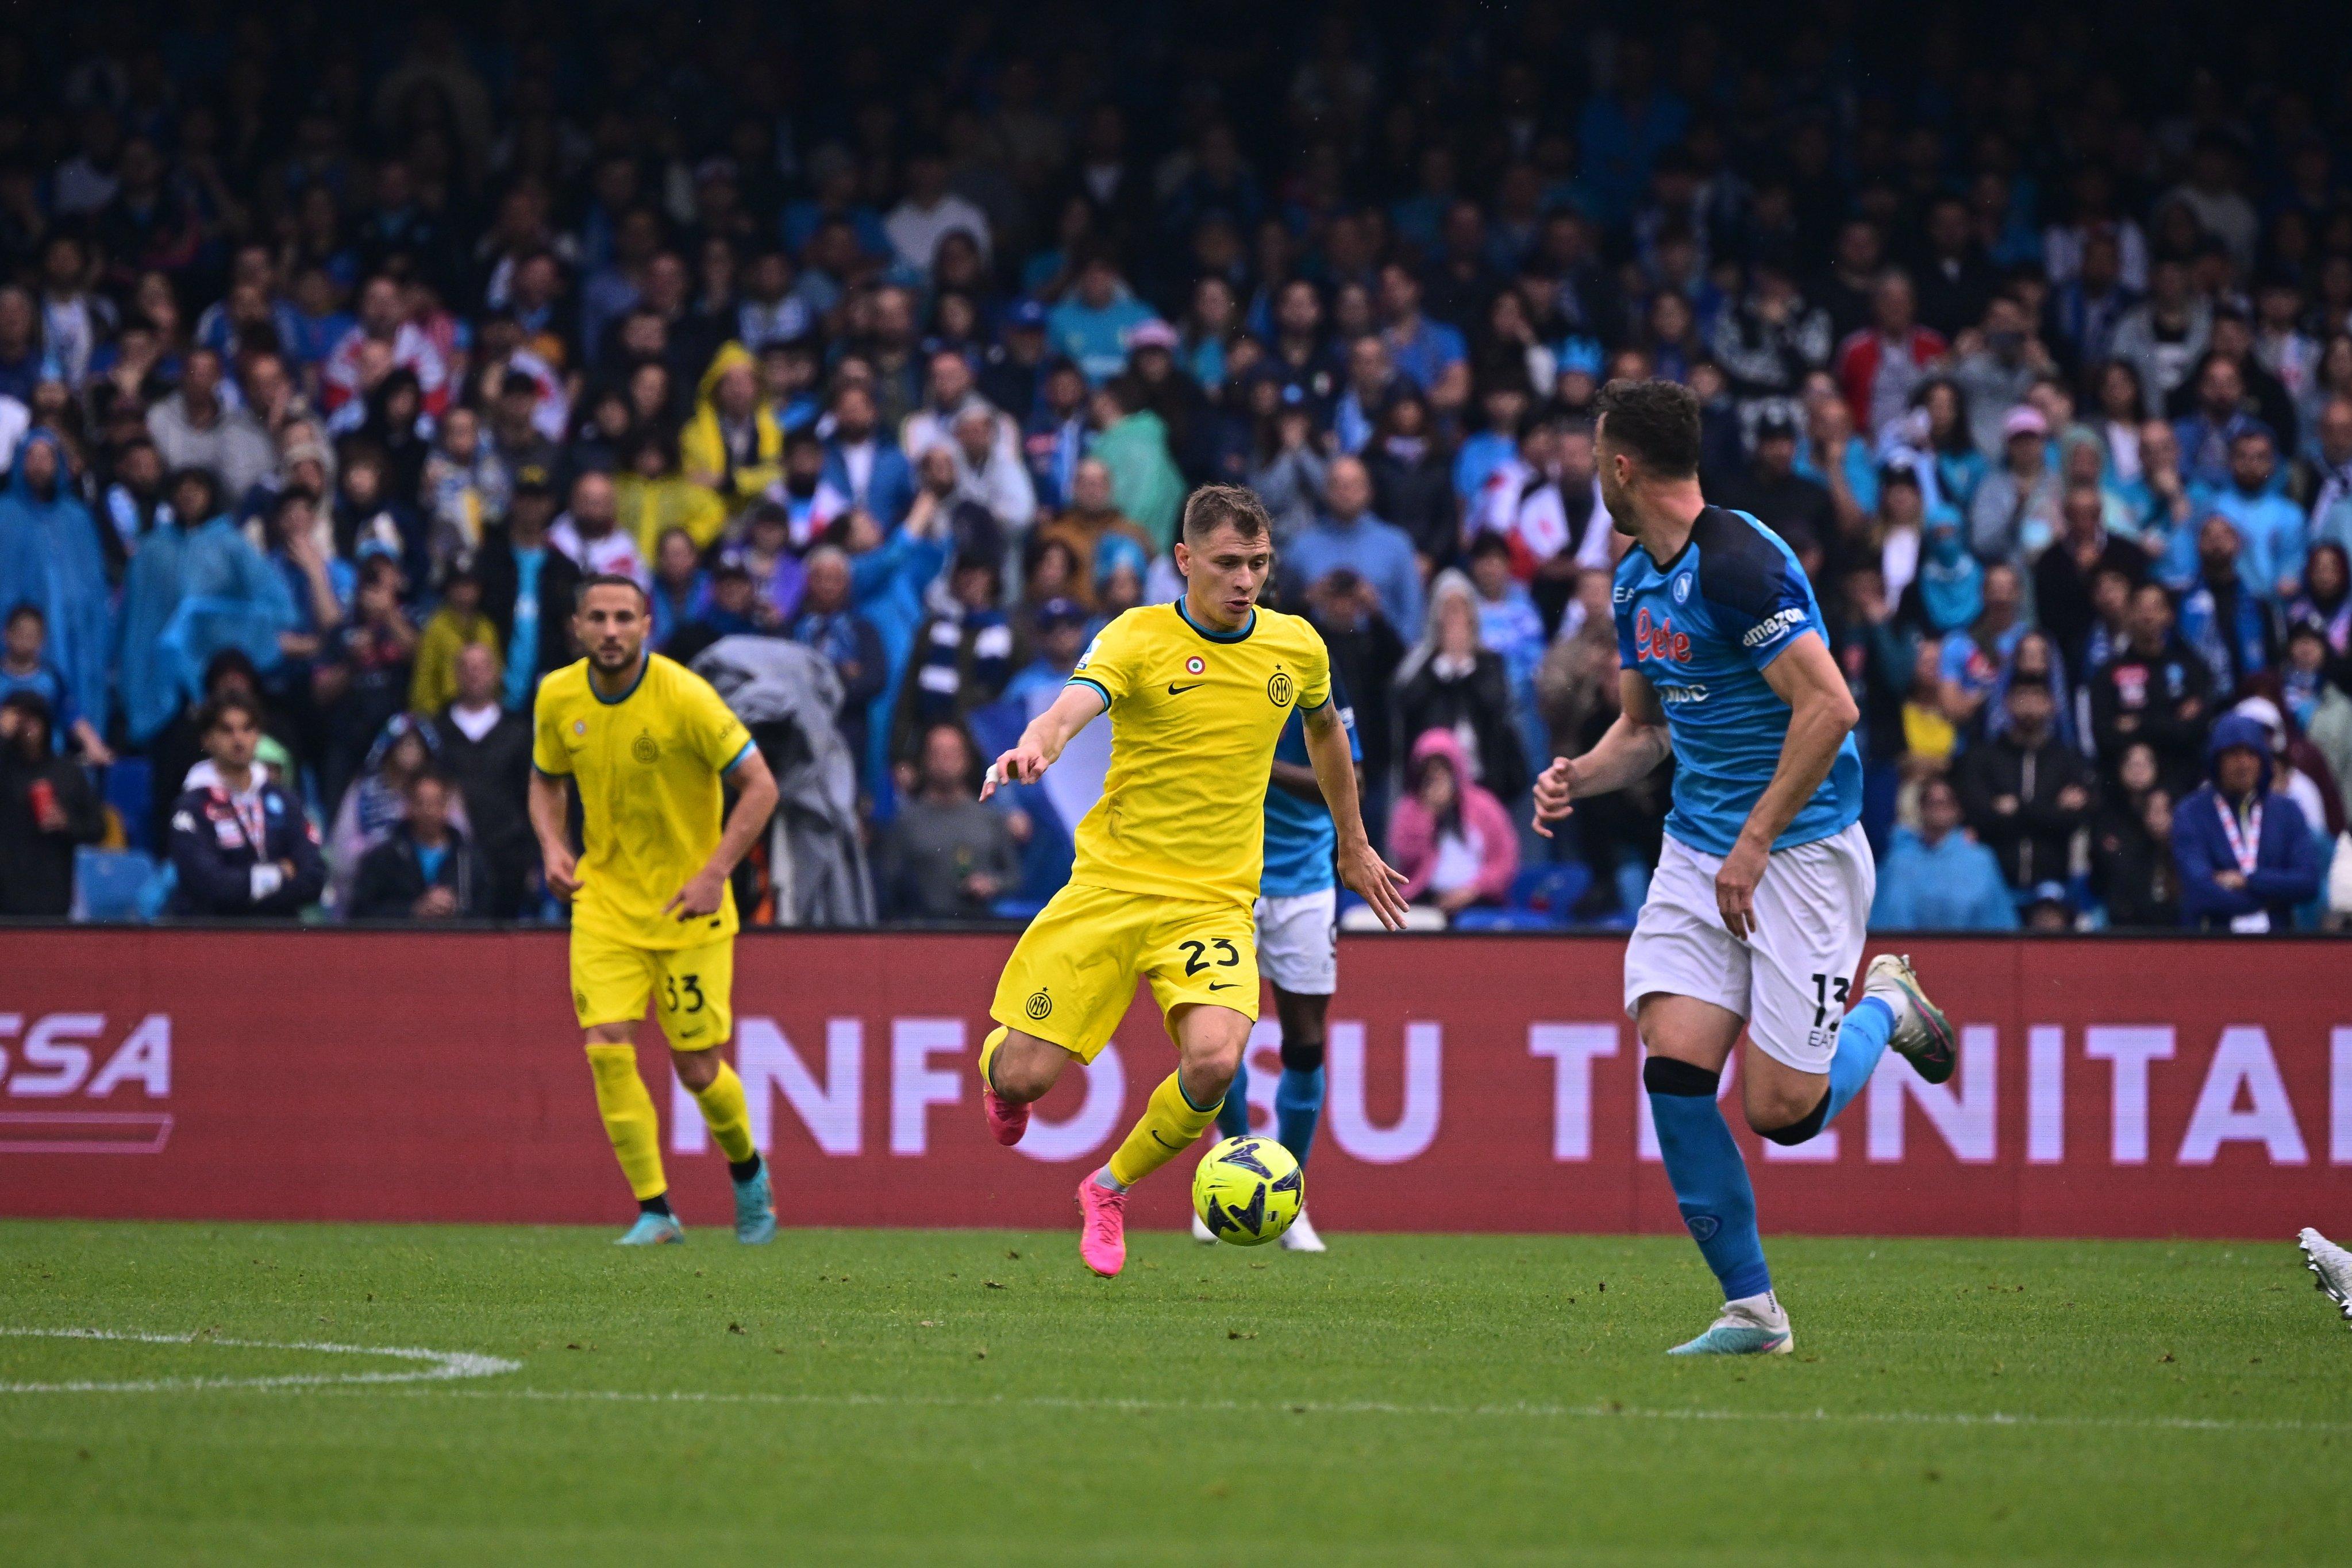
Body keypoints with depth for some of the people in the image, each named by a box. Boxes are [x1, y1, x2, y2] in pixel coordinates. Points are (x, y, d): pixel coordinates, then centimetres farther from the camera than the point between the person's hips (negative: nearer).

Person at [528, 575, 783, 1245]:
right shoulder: (558, 698, -3)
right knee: (607, 1049, -14)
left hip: (687, 906, -3)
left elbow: (760, 786, -12)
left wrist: (714, 873, -20)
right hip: (604, 897, 3)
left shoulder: (684, 697, -17)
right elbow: (547, 782, 15)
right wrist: (553, 848, -5)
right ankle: (654, 1210, -4)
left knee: (698, 1071, 0)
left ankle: (747, 1172, 32)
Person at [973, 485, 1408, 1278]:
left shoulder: (1297, 647, 6)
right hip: (1110, 883, -2)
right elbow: (1073, 707, -27)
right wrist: (1035, 748, -50)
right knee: (1025, 1075, -6)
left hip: (1215, 903, 2)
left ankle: (1111, 1189, 4)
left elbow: (1325, 730, 27)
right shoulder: (1138, 638, -8)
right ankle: (1000, 1071, 36)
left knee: (1214, 1060, -25)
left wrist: (1353, 844, 35)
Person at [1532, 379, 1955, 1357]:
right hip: (1696, 854, 8)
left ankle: (1884, 1005, 22)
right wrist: (1583, 775, 1)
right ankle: (1751, 1309, -2)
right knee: (1673, 1066, -10)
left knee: (1782, 1110, -9)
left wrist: (1755, 844, -21)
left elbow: (1829, 708, -23)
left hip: (1802, 848, -8)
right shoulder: (1636, 582, 10)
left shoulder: (1738, 563, -19)